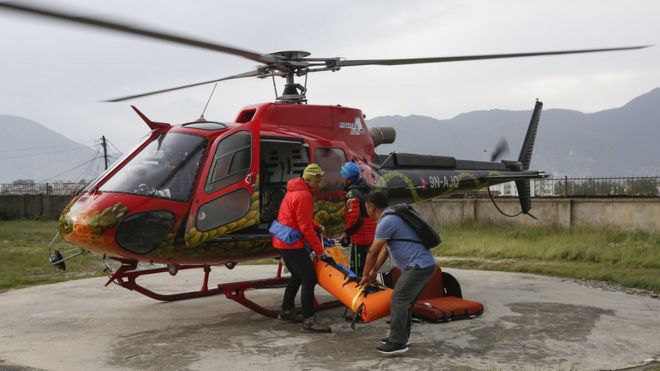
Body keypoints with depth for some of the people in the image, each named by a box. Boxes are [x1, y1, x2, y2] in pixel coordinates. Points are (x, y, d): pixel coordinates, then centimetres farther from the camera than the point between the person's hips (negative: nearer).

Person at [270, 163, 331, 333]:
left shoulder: (296, 190, 13)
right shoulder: (303, 195, -18)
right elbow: (305, 228, -19)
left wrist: (317, 226, 9)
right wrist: (319, 250, -14)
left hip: (282, 242, 10)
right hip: (292, 243, -10)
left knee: (297, 276, 21)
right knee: (309, 278, -11)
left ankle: (286, 311, 31)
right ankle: (308, 320, -12)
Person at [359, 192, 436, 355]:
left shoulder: (386, 221, -14)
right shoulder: (392, 217, 19)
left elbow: (373, 252, -10)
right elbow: (385, 249, 24)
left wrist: (365, 274, 3)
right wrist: (374, 271, 26)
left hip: (418, 266, -10)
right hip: (425, 265, 10)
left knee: (398, 300, -7)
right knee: (404, 302, 15)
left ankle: (397, 343, -3)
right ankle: (400, 337, 23)